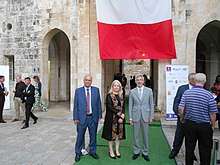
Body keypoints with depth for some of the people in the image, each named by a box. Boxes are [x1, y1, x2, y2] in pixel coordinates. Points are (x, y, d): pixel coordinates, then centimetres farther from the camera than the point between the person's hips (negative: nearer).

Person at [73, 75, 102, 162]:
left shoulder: (96, 90, 2)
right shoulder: (78, 91, -1)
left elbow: (98, 103, 4)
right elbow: (75, 105, -1)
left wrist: (99, 115, 1)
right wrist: (75, 118, -4)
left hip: (93, 117, 2)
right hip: (82, 117, -1)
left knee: (93, 136, 15)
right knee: (80, 136, 9)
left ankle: (92, 151, 34)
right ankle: (78, 153, 29)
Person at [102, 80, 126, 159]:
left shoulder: (121, 95, 9)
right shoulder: (109, 95, -5)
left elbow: (123, 107, 6)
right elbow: (109, 107, -14)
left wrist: (122, 116, -9)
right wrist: (119, 113, -16)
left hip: (120, 118, 5)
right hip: (112, 118, -4)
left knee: (118, 134, 11)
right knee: (111, 134, 4)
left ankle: (117, 150, 25)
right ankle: (111, 151, 19)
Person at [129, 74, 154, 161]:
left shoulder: (149, 91, 1)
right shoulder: (132, 91, 1)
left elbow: (151, 104, 2)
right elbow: (130, 105, 3)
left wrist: (151, 117, -1)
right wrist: (130, 118, -1)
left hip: (145, 116, 0)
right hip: (135, 116, 0)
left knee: (145, 135, 9)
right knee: (135, 135, 10)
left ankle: (145, 152, 26)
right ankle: (136, 152, 27)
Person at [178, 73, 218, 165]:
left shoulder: (187, 93, -6)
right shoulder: (208, 94, -11)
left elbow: (180, 108, -11)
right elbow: (213, 113, -9)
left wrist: (182, 118, 7)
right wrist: (212, 125, 6)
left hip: (189, 124, 2)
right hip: (204, 126, -2)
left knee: (189, 148, 13)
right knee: (205, 149, 13)